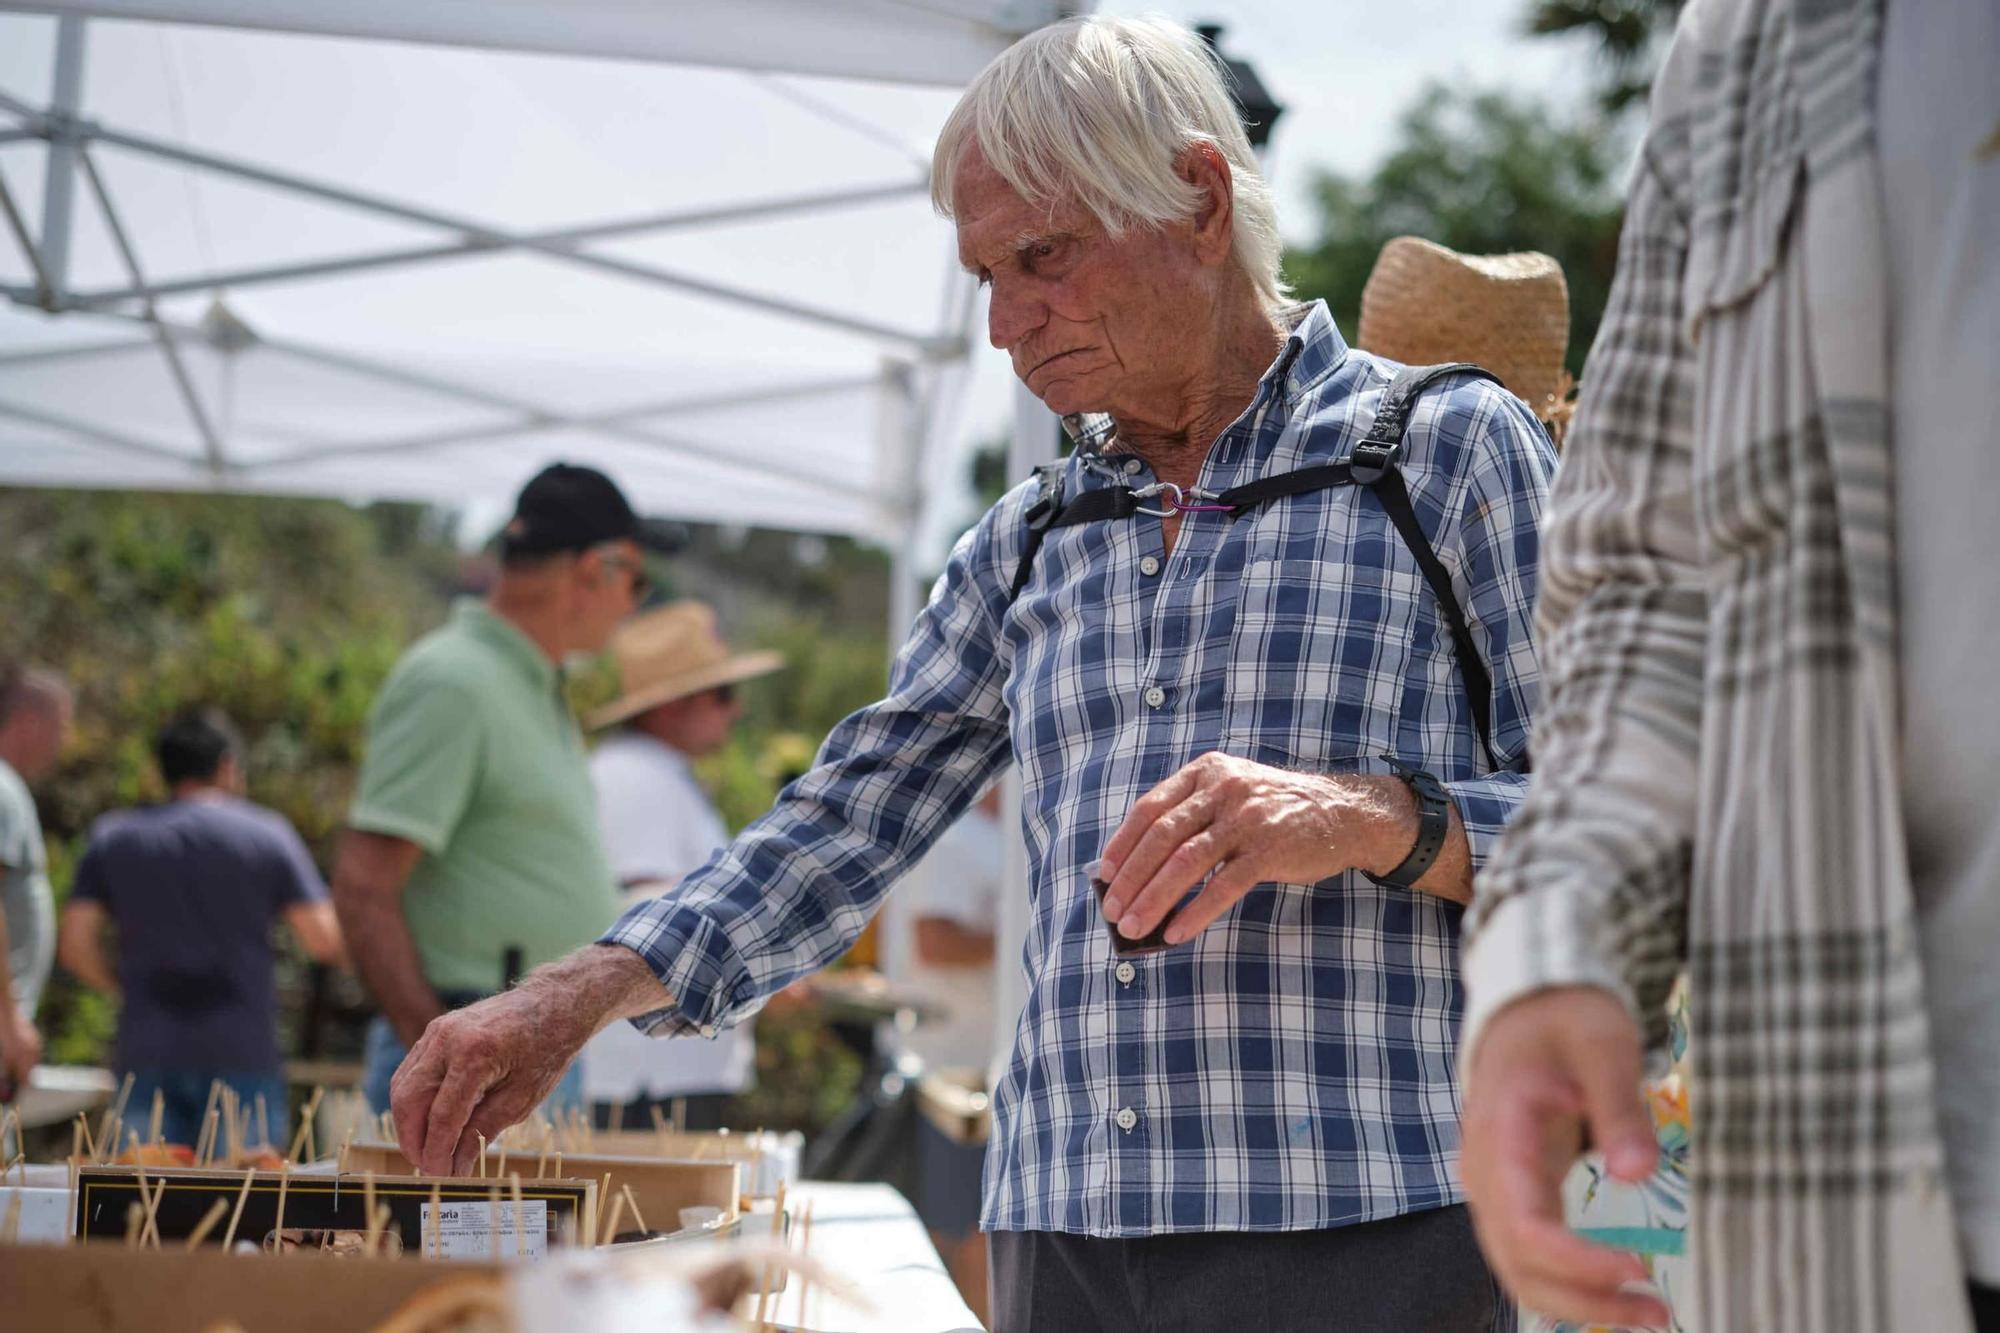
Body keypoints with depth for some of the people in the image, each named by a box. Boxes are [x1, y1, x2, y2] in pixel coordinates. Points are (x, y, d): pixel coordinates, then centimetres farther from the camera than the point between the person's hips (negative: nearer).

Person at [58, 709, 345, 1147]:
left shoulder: (112, 837, 9)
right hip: (242, 1056, -2)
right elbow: (323, 939, -4)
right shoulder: (267, 834, 3)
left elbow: (76, 946, 2)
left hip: (146, 1056, 2)